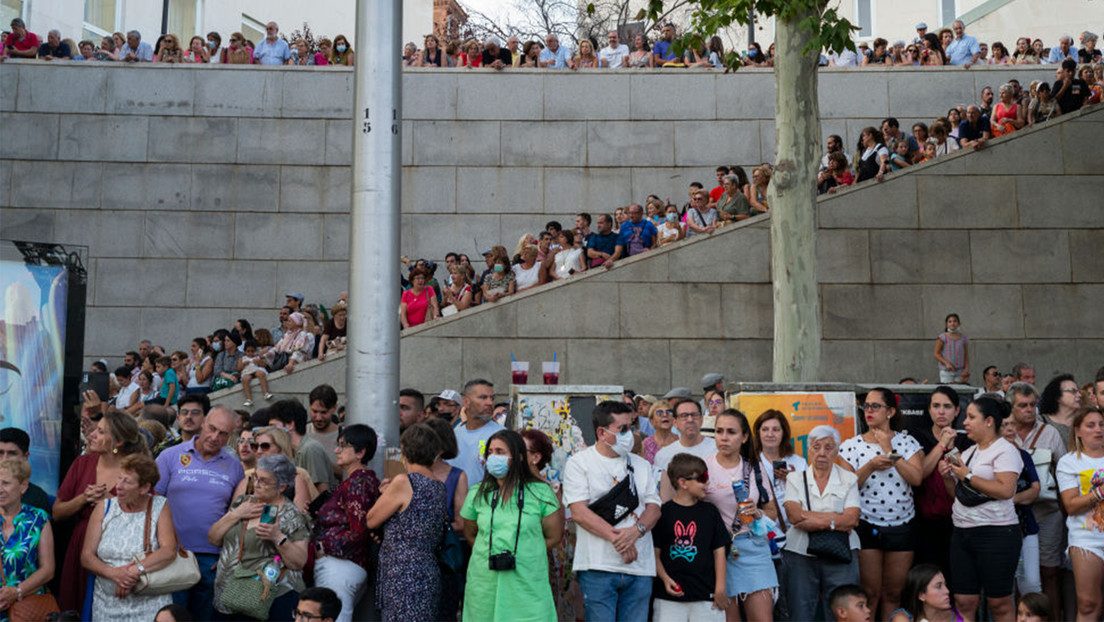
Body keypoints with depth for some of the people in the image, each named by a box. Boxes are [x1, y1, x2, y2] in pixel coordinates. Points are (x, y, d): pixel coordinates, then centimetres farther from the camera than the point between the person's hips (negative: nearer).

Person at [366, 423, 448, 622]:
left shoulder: (404, 482, -12)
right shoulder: (440, 488, 12)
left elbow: (371, 521, -3)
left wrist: (383, 495, 13)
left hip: (404, 577, -8)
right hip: (429, 574, 8)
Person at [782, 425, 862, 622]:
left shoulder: (848, 479, 8)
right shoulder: (795, 478, 8)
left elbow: (852, 519, -6)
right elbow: (794, 515, -7)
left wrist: (812, 520, -12)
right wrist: (837, 519, -8)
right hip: (800, 555, 0)